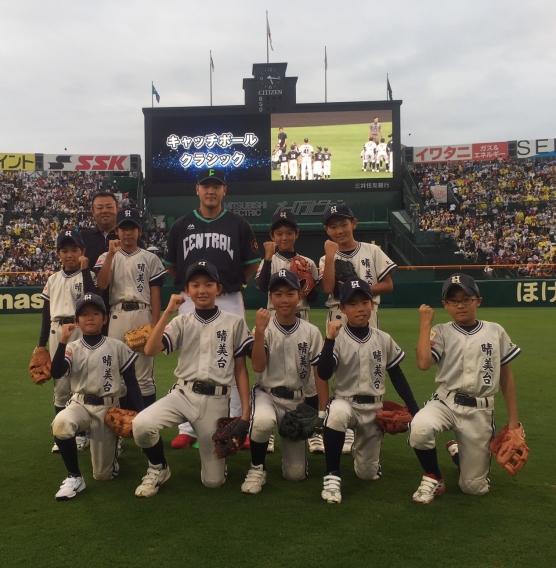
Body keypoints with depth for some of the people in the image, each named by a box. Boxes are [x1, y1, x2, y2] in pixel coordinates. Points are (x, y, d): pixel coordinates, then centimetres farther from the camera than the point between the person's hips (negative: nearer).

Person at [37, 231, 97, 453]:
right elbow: (46, 312, 15)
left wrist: (84, 269, -16)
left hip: (82, 331, -4)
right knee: (60, 384, 7)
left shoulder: (88, 275, 1)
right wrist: (41, 343, 13)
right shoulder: (53, 279, 13)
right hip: (57, 332, 4)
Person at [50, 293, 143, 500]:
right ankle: (74, 477, -14)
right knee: (60, 424, -36)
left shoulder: (117, 347, -6)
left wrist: (140, 414, -9)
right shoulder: (72, 348, -2)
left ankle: (114, 441, 35)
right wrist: (63, 341, -23)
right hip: (80, 404, 2)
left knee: (103, 475, 0)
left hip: (107, 408, -1)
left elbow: (131, 383, -2)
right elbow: (56, 374, -18)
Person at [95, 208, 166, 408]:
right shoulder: (107, 257, 10)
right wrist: (111, 254, -13)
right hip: (117, 317, 1)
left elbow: (155, 295, 4)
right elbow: (101, 285, -7)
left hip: (142, 315, -1)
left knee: (144, 373, 1)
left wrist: (155, 326, -3)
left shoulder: (150, 259, 7)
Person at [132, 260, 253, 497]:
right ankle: (158, 468, 4)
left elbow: (240, 368, 3)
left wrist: (245, 410, -3)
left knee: (213, 481, -1)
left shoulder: (235, 322, 1)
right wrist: (168, 312, -14)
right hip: (183, 393, 1)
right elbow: (150, 350, -10)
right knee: (141, 424, -27)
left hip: (216, 400, -1)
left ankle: (213, 448, 34)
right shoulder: (181, 322, 4)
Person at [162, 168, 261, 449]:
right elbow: (170, 264, 15)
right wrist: (188, 284, 6)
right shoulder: (181, 225, 8)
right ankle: (188, 428, 17)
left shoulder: (238, 225, 4)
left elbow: (253, 262, 9)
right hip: (190, 302, 2)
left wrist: (231, 283, 2)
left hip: (229, 302, -1)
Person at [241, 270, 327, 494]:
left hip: (297, 401, 1)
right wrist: (260, 331, -28)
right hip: (266, 395, -1)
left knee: (296, 474, 0)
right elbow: (258, 367, -18)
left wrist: (323, 412, -7)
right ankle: (257, 468, -9)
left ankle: (292, 443, 35)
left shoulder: (311, 332, -5)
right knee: (262, 421, -39)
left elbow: (320, 373, -2)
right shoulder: (264, 328, -7)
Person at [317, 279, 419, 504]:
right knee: (336, 414, -41)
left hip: (374, 408, 3)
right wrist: (330, 339, -32)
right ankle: (332, 476, -22)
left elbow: (397, 376, 6)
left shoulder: (384, 340, -2)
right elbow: (323, 374, -23)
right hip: (345, 402, -3)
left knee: (368, 474, 5)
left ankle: (362, 445, 41)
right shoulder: (337, 339, -11)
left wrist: (414, 410, 3)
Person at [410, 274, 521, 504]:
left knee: (474, 487, 2)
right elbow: (423, 363, -21)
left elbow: (506, 376, 9)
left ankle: (457, 450, 37)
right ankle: (433, 478, -5)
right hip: (446, 403, -1)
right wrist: (426, 322, -14)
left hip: (480, 411, 1)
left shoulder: (495, 332, 3)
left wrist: (513, 420, 7)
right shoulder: (441, 332, -3)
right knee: (419, 429, -36)